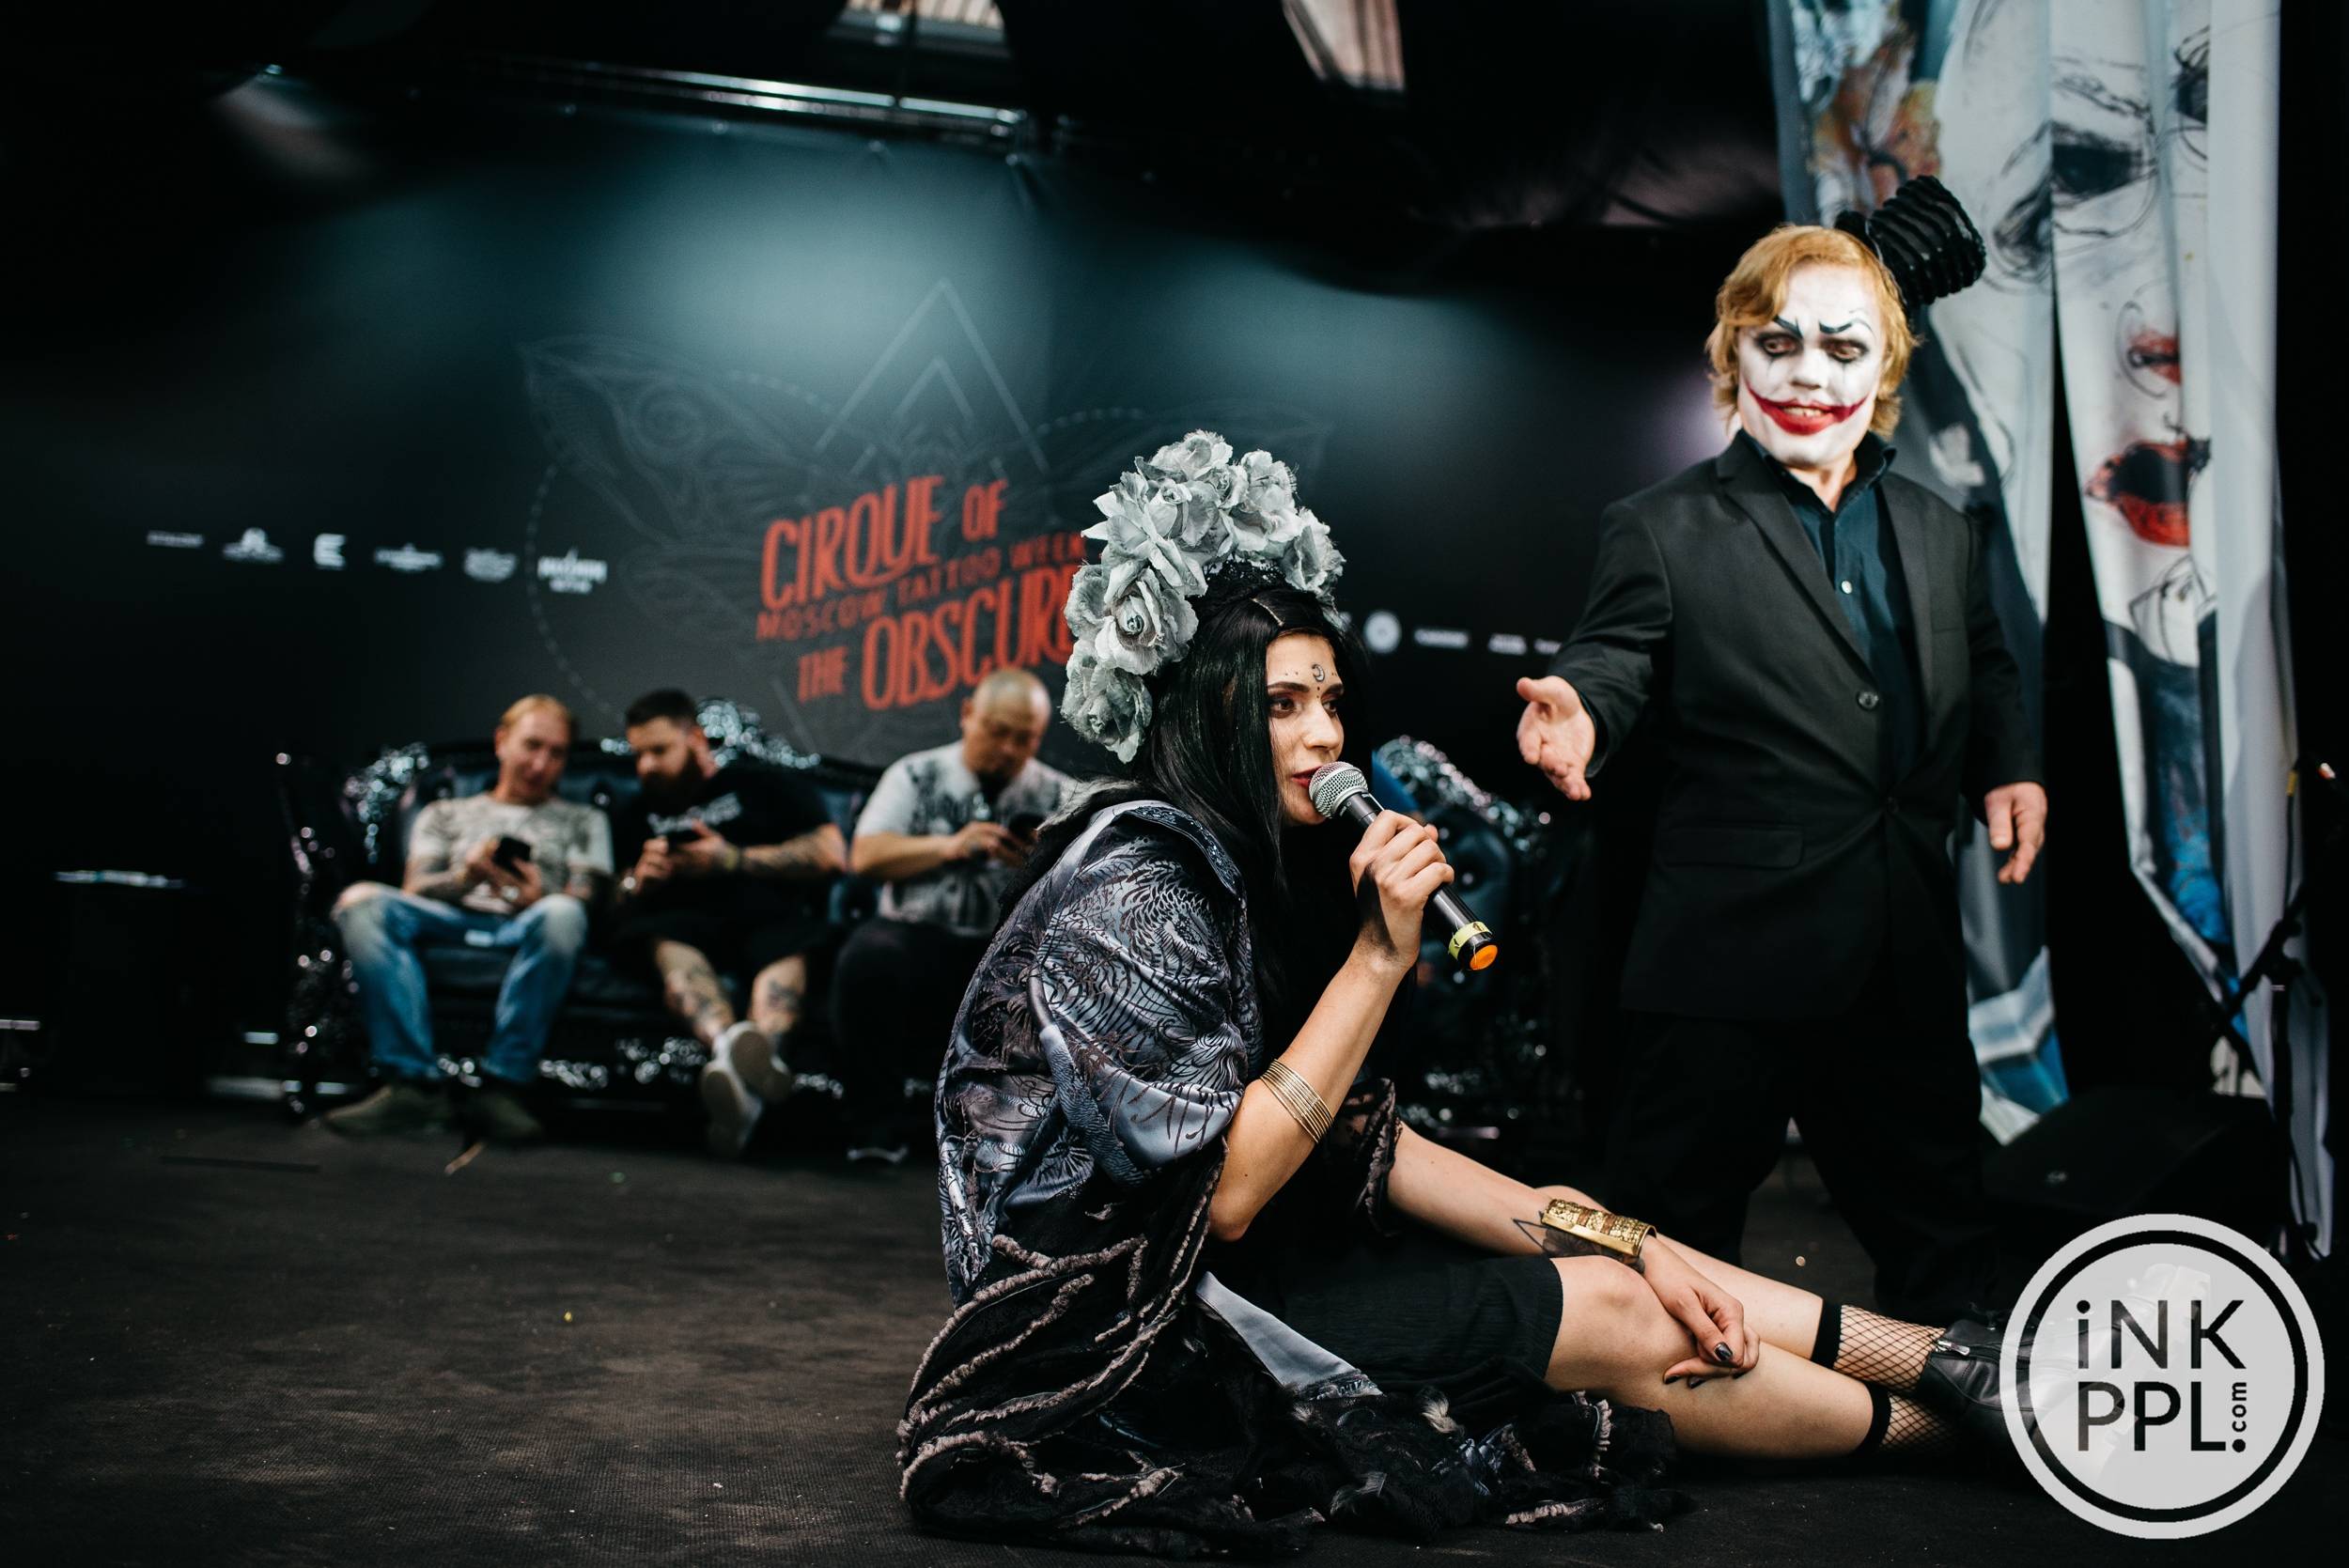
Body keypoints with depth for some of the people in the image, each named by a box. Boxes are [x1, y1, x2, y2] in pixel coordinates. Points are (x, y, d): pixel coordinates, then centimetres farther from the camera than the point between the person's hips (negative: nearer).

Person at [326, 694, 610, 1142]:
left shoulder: (583, 821, 28)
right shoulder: (445, 814, 31)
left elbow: (585, 899, 10)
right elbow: (414, 890, 13)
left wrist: (537, 900, -14)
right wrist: (464, 878, -10)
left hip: (525, 931, -2)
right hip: (451, 922, 2)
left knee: (561, 915, -39)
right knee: (361, 900, -29)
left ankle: (501, 1087, -38)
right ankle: (416, 1085, -37)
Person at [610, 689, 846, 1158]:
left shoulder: (760, 782, 21)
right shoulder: (642, 812, 34)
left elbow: (832, 854, 6)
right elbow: (616, 907, 26)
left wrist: (734, 860, 4)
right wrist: (638, 881, 3)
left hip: (768, 911, -2)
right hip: (683, 922, 2)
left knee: (787, 945, -37)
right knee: (669, 946, -35)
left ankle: (765, 1045, -69)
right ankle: (729, 1041, -65)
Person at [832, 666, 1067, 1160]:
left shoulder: (1059, 795, 14)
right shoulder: (915, 775, 13)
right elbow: (865, 856, 1)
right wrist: (950, 846, -11)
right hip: (918, 937, 0)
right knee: (867, 956, -33)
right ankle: (878, 1126, -18)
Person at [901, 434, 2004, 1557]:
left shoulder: (1246, 871, 6)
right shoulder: (1131, 896, -22)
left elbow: (1362, 1145, 3)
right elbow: (1223, 1194, -24)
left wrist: (1619, 1242, -4)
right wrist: (1380, 955, -25)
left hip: (1200, 1271, 8)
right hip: (1126, 1328, -8)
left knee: (1608, 1263, 1)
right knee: (1606, 1316, -6)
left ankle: (1942, 1361, 13)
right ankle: (1923, 1422, 14)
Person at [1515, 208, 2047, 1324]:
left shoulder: (1936, 531, 14)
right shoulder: (1660, 530, -2)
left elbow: (1982, 670, 22)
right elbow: (1613, 663, -12)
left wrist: (2010, 767, 4)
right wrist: (1577, 715, -34)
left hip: (1908, 961, 6)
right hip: (1734, 952, -5)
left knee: (1940, 1221, 22)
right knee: (1677, 1229, 5)